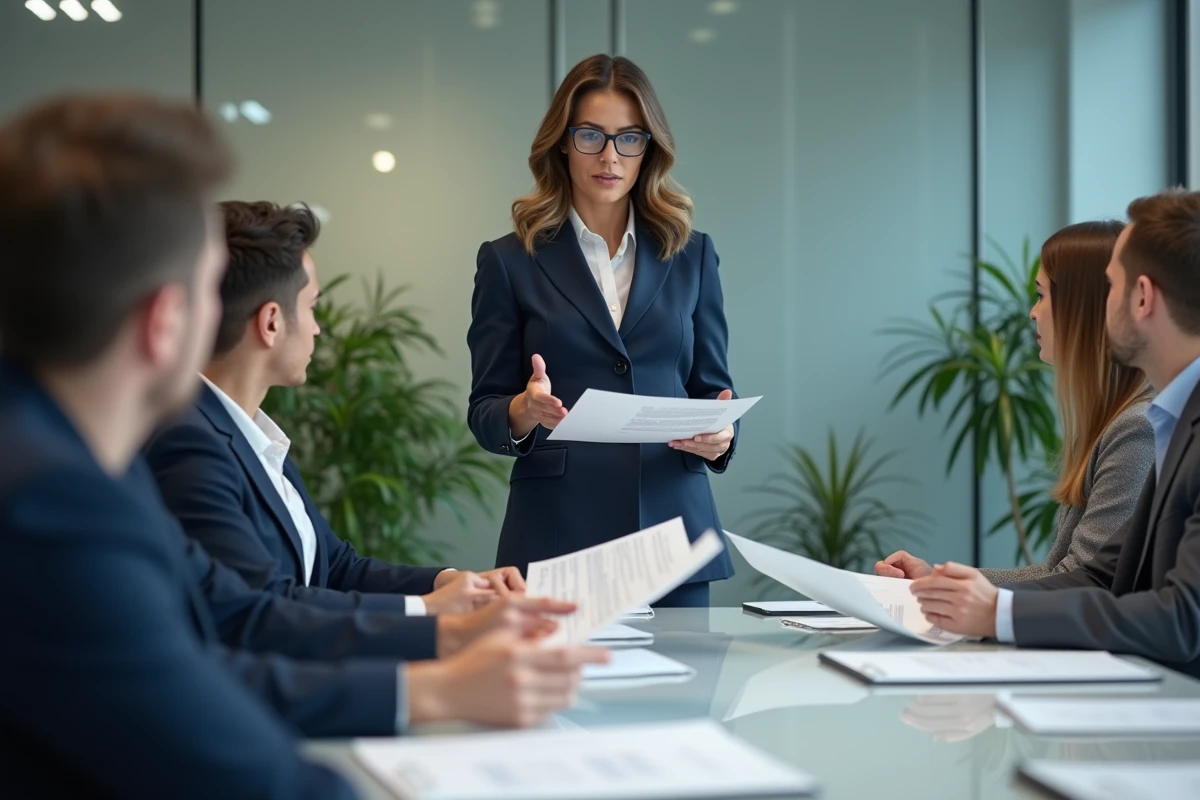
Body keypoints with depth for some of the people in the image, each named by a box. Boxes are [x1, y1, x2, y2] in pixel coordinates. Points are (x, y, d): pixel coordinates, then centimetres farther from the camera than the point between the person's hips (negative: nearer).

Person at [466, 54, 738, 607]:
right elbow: (484, 413, 2)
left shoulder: (691, 256, 11)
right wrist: (525, 412, -20)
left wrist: (720, 436, -11)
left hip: (672, 526, 2)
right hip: (557, 535, -2)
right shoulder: (510, 262, 4)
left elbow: (712, 389, 11)